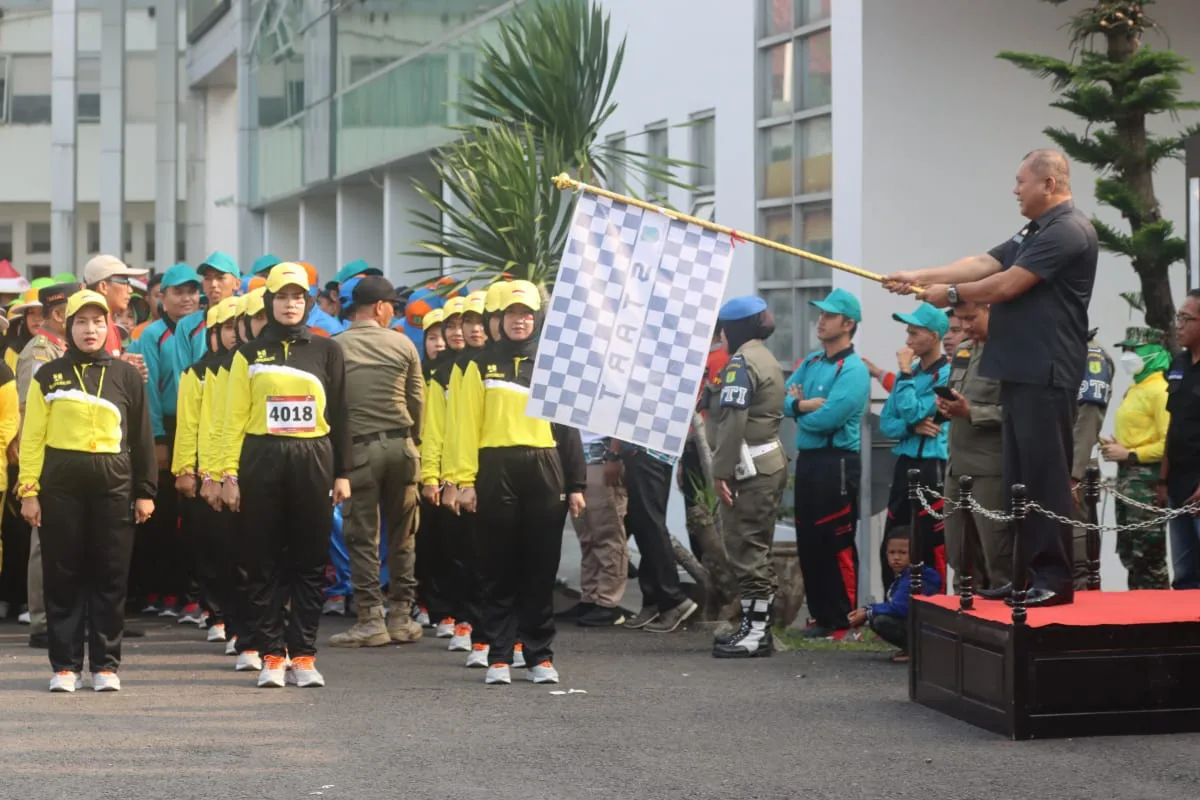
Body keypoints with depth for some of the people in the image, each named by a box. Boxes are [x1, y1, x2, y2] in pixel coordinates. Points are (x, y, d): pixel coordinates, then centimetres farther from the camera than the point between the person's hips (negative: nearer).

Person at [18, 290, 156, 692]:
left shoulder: (126, 375, 8)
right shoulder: (49, 376, 5)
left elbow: (141, 436, 10)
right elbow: (32, 437, 3)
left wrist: (145, 491, 6)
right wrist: (29, 490, -4)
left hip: (113, 482, 1)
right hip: (61, 482, -1)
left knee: (110, 574, 2)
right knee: (62, 574, 2)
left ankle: (106, 664, 9)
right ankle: (65, 665, 8)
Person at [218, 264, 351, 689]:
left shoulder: (326, 351, 8)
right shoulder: (250, 354, 7)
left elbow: (339, 415, 9)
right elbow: (234, 418, 4)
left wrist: (342, 473, 5)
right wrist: (229, 472, -4)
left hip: (313, 461, 1)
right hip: (261, 461, -1)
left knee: (310, 561, 2)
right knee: (265, 562, 1)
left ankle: (303, 656, 8)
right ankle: (271, 655, 7)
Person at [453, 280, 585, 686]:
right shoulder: (482, 367, 7)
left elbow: (567, 425, 12)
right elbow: (469, 426, 3)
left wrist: (575, 484, 7)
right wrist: (466, 480, -5)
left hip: (544, 470, 1)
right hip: (497, 470, -1)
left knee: (541, 568, 2)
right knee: (500, 567, 1)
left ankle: (541, 656, 7)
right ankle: (499, 657, 3)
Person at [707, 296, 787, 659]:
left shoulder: (741, 362, -11)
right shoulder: (766, 359, 19)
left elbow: (733, 420, -19)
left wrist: (721, 471, -19)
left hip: (751, 467, -10)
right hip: (772, 461, 10)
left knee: (745, 550, -7)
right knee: (758, 549, 13)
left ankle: (755, 631, -7)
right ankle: (757, 628, 17)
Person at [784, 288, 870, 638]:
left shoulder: (853, 370, -11)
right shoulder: (810, 362, 15)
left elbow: (827, 418, -20)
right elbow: (785, 399, 8)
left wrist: (798, 407, -2)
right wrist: (806, 404, -12)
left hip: (837, 462, -8)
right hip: (807, 459, 8)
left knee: (836, 545, -5)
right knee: (808, 543, 12)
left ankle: (842, 621, 1)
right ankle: (820, 615, 20)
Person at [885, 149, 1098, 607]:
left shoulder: (1068, 231, -13)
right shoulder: (1035, 234, 20)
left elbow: (1007, 285, -16)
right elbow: (982, 264, 15)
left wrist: (951, 293, -2)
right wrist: (919, 277, 7)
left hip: (1045, 375, -10)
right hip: (1021, 373, 10)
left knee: (1045, 477, -9)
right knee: (1022, 478, 11)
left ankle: (1054, 579, -7)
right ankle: (1031, 573, 16)